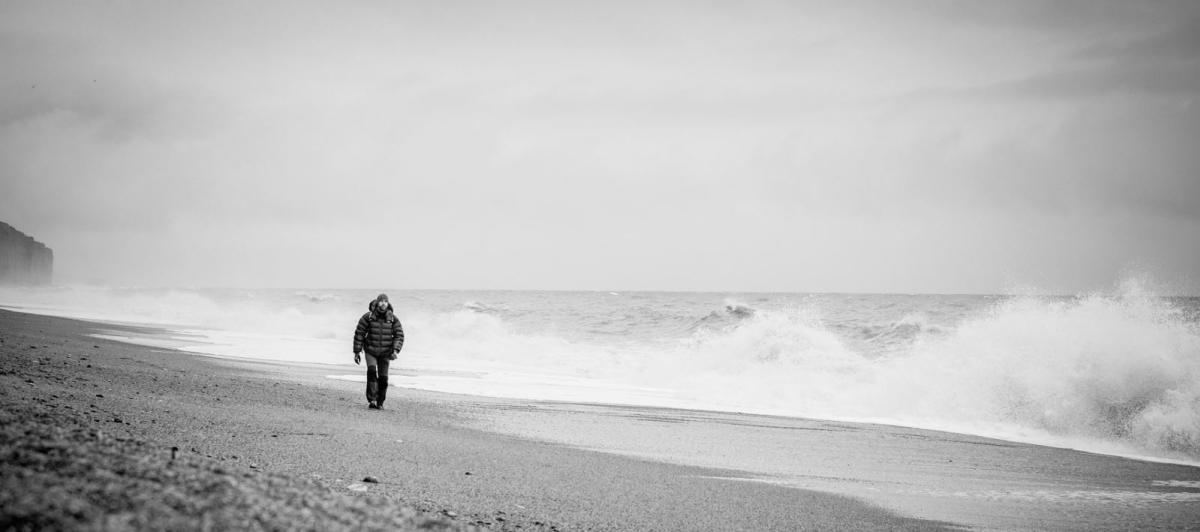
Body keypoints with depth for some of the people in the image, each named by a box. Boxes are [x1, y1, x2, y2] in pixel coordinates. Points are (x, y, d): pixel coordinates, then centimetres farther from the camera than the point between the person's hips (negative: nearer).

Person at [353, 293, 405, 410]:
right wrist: (357, 351, -3)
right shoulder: (368, 317, -9)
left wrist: (395, 350, -18)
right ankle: (371, 400, -25)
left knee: (383, 378, 1)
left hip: (385, 354, 2)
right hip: (370, 351, -2)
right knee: (372, 371, -23)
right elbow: (359, 334, -3)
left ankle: (380, 403, 18)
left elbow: (399, 335, -4)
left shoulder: (393, 319, -5)